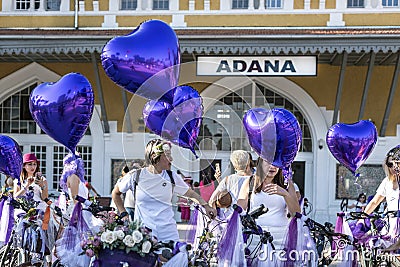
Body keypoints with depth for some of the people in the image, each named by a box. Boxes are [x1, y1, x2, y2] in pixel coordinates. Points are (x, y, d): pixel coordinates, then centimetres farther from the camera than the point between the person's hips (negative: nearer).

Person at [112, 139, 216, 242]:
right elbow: (115, 193, 14)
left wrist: (206, 206, 6)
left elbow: (191, 193, 16)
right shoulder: (135, 176, -1)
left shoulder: (172, 177, 4)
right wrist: (123, 214, 8)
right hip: (143, 232, -2)